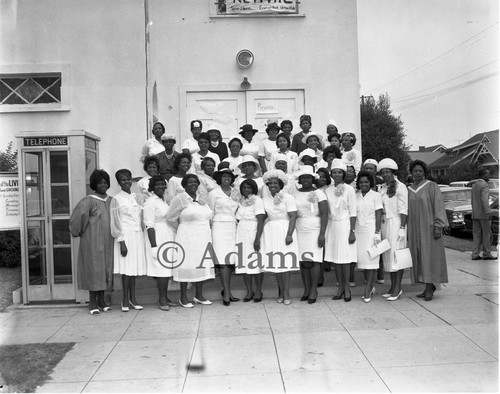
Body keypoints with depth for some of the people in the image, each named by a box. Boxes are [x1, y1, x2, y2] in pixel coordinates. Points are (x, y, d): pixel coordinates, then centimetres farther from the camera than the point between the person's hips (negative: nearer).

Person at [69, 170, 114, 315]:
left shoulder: (111, 200, 9)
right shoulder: (88, 201, -9)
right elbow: (77, 217, -18)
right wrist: (78, 232, -8)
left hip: (108, 241, 5)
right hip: (93, 240, -5)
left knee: (106, 267, 8)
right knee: (93, 267, -3)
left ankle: (101, 299, 19)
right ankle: (92, 302, 4)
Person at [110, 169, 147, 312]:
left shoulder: (136, 197, 13)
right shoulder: (117, 199, -3)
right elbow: (116, 223, -6)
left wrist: (143, 236, 11)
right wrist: (121, 242, -13)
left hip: (138, 236, 5)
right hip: (126, 236, -5)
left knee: (134, 268, 8)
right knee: (126, 268, -5)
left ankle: (132, 299, 14)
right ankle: (125, 300, 3)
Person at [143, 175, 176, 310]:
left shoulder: (164, 200, 16)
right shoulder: (150, 202, -9)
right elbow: (149, 225, -14)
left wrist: (173, 240, 18)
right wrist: (154, 245, -20)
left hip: (168, 237, 8)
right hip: (158, 237, -8)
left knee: (168, 269, 9)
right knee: (162, 269, -8)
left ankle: (165, 297, 17)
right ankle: (161, 299, 0)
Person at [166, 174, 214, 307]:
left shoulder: (202, 201, 13)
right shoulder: (179, 199, -7)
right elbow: (170, 219, -8)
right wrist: (182, 230, 1)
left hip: (203, 239, 6)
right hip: (187, 239, -6)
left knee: (202, 265, 9)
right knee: (187, 266, -3)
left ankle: (199, 295, 20)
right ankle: (183, 298, 8)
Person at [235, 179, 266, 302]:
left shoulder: (257, 201, -6)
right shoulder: (240, 201, 12)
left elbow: (261, 221, -13)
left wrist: (257, 239, -20)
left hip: (253, 234, -5)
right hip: (241, 235, 5)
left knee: (256, 263, -2)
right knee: (244, 263, 4)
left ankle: (258, 291, 10)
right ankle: (249, 291, 14)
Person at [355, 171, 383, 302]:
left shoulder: (376, 196, -1)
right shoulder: (355, 196, 8)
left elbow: (378, 215, -5)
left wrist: (377, 233, -11)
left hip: (371, 230, -4)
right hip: (358, 231, 4)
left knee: (370, 258, -5)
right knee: (361, 258, 3)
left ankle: (367, 291, -3)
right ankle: (370, 286, 19)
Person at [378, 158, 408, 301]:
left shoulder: (400, 187, -7)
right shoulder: (382, 188, 14)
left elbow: (403, 210, -11)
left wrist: (402, 228, -16)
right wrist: (379, 227, 12)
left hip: (396, 224, -7)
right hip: (384, 224, 7)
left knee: (396, 255, -5)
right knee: (388, 256, 9)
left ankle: (398, 288, 2)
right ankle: (393, 287, 17)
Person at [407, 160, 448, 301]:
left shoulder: (432, 186, -6)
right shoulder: (408, 190, 9)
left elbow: (439, 206, -10)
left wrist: (438, 226, -17)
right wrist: (407, 230, 9)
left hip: (429, 227, -5)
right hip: (415, 229, 5)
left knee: (430, 256, -6)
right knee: (420, 258, 6)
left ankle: (429, 289, -3)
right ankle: (430, 287, 14)